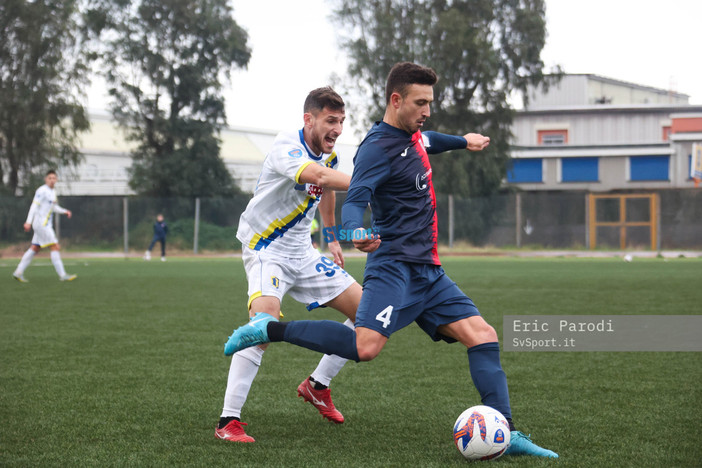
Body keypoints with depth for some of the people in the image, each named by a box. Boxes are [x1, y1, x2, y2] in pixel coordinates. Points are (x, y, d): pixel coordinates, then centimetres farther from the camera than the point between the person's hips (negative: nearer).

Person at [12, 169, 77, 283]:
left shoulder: (53, 192, 16)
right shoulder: (42, 191, -12)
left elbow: (54, 207, 26)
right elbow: (34, 206, -16)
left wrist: (65, 211, 10)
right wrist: (28, 222, -21)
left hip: (46, 225, 10)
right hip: (41, 223, -10)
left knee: (34, 249, 10)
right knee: (56, 247, -10)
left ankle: (18, 272, 13)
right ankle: (62, 275, -10)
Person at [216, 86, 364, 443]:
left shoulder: (329, 154, 4)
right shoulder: (287, 147, -23)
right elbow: (320, 177, -43)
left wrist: (333, 238, 29)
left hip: (302, 252, 8)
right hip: (265, 249, -8)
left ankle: (317, 386, 21)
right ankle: (228, 421, -27)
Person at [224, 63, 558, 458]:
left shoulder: (413, 136, 16)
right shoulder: (378, 147, -12)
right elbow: (354, 201, -26)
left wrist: (463, 141, 49)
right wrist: (356, 231, -46)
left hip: (428, 271, 9)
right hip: (394, 266, -9)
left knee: (483, 336, -2)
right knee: (365, 347, -28)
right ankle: (269, 329, -12)